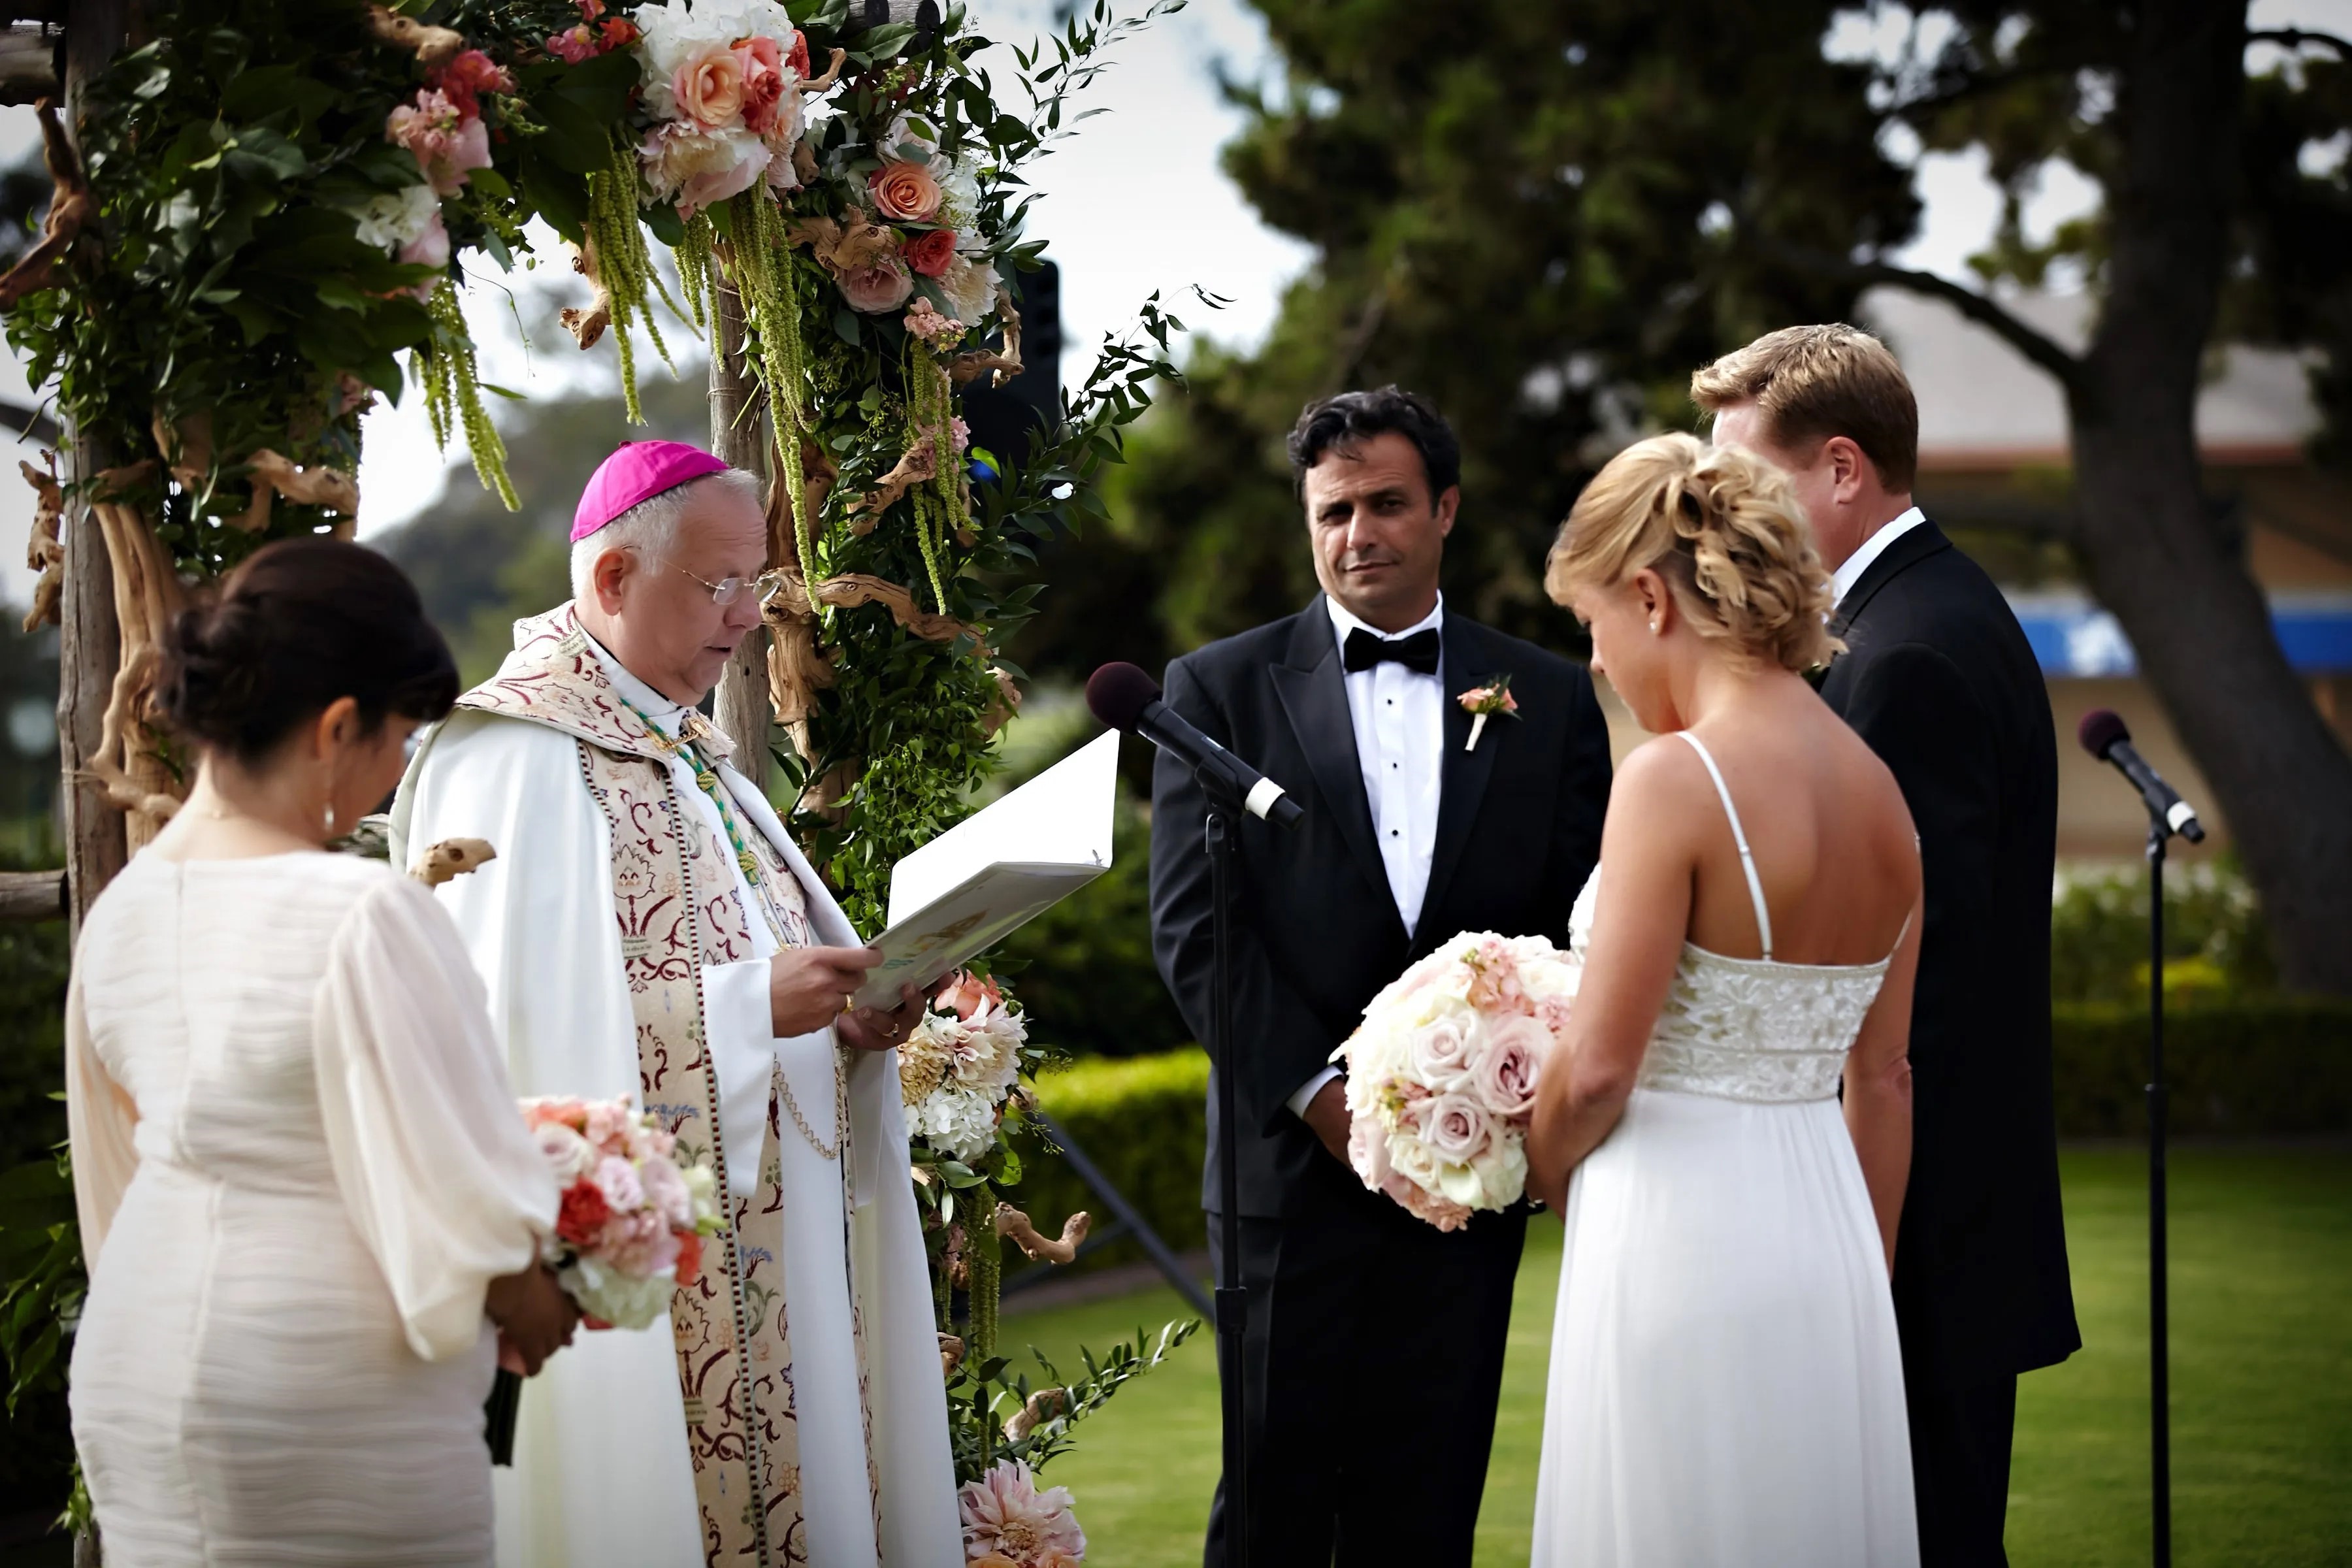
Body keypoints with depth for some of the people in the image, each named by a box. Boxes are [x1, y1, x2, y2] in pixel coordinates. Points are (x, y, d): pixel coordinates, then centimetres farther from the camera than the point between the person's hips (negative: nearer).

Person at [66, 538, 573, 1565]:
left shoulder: (122, 911, 2)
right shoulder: (367, 920, -21)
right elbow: (456, 1206, -18)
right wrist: (535, 1307, 2)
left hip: (137, 1371, 7)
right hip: (330, 1395, -7)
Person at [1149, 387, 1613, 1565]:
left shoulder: (1549, 697, 9)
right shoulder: (1220, 689, 3)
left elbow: (1583, 924, 7)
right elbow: (1192, 926, -3)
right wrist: (1318, 1092, -11)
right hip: (1294, 1164, -1)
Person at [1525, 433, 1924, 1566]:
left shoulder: (1676, 779, -16)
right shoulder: (1881, 793, 7)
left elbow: (1596, 1071, -15)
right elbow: (1882, 1079, 12)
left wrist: (1542, 1176, 5)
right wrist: (1863, 1291, 20)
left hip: (1679, 1232, -7)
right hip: (1829, 1229, 7)